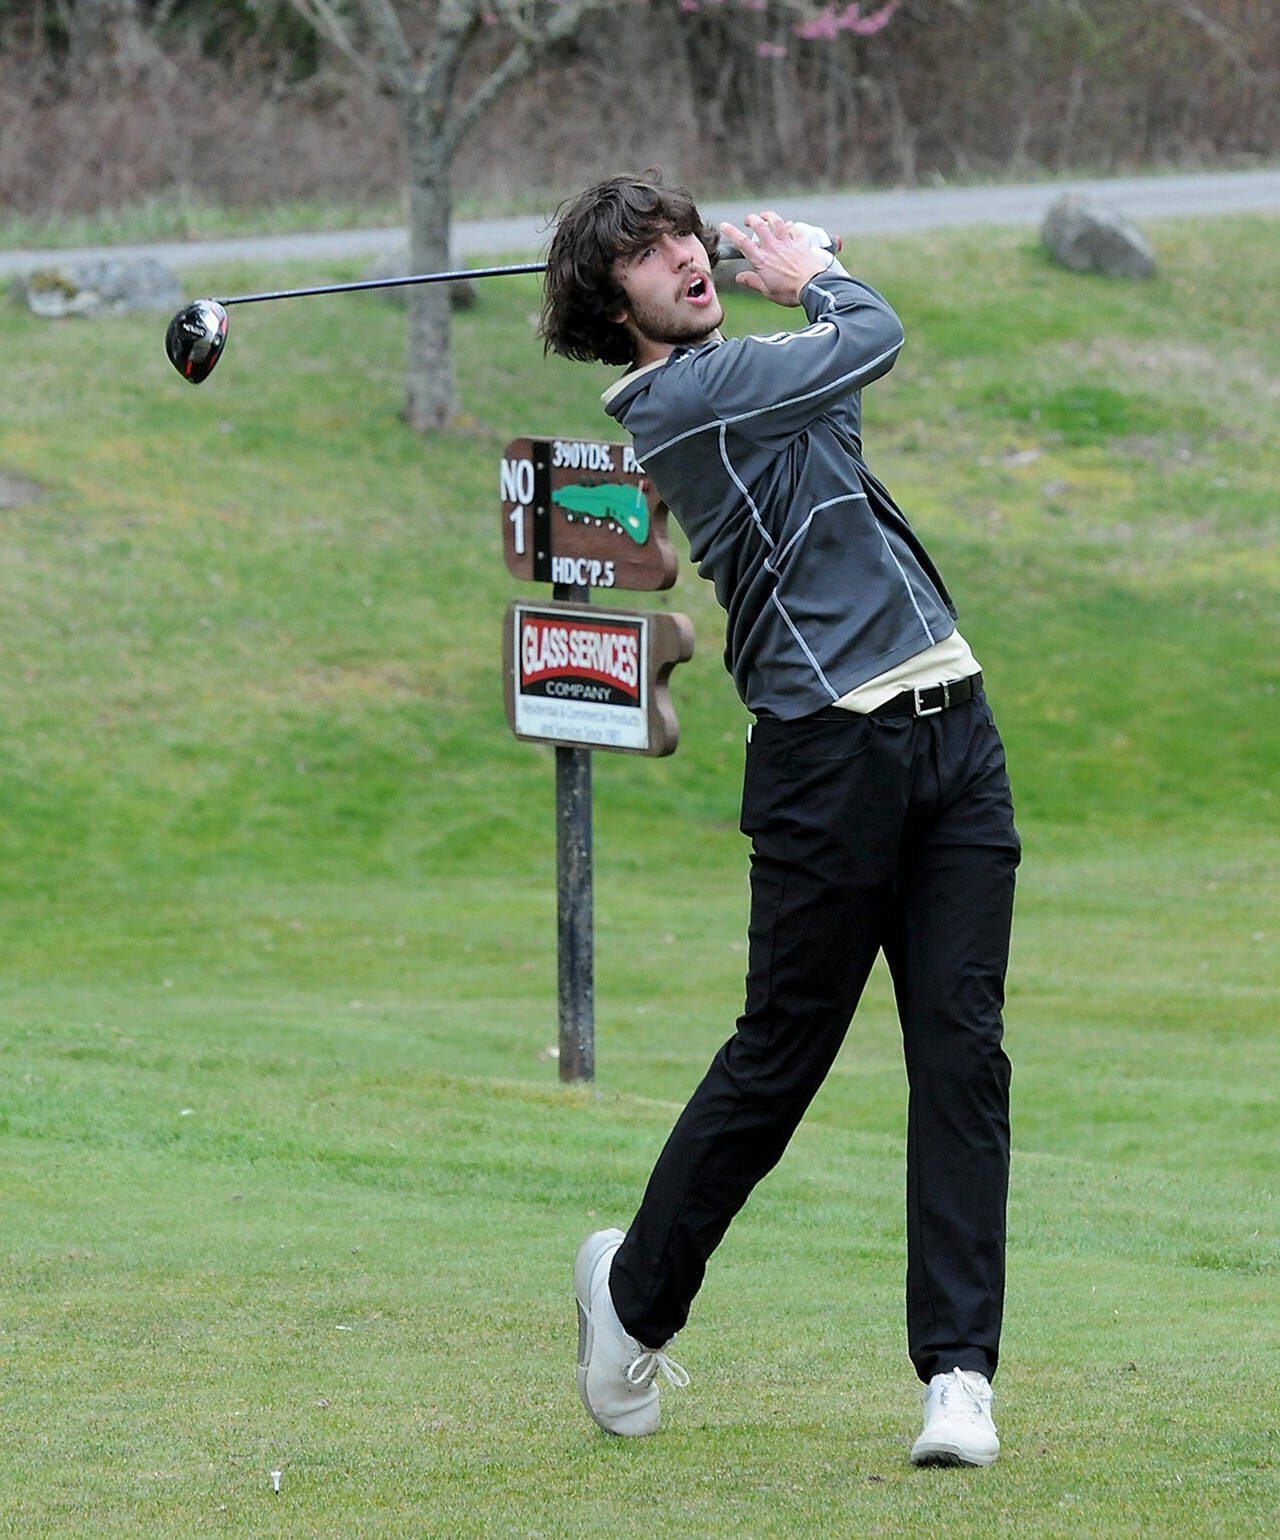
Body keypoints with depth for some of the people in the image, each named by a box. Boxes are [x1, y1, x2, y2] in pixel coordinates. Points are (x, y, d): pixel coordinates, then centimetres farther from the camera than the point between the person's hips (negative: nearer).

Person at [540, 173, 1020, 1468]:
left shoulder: (748, 373, 18)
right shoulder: (675, 397, -7)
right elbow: (873, 339, -1)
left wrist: (797, 272, 18)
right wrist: (809, 273, 17)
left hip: (951, 727, 7)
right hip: (829, 755, -7)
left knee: (961, 1049, -2)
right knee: (780, 1057, 1)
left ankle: (959, 1370, -3)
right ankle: (638, 1289, 23)